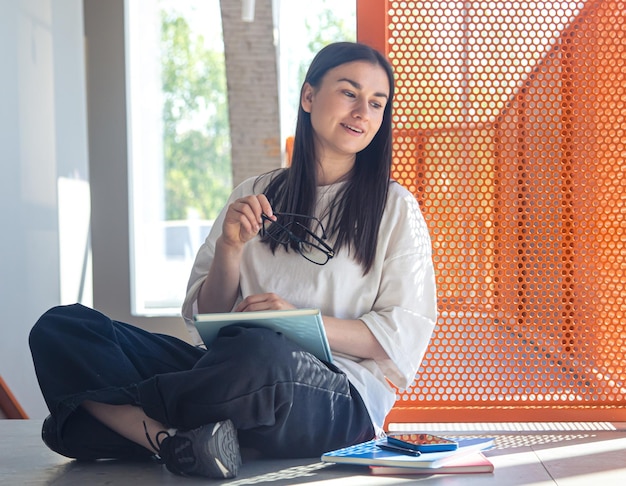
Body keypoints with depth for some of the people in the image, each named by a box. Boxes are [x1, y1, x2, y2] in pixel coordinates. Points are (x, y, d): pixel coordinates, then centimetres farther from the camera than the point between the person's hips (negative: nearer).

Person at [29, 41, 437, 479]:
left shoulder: (395, 208, 11)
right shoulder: (255, 196, 19)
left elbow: (406, 336, 1)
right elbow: (206, 318, 14)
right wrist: (230, 247, -4)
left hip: (341, 398, -4)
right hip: (228, 366, 4)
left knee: (259, 354, -42)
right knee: (58, 328, -15)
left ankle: (112, 409, -19)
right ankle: (173, 440, -36)